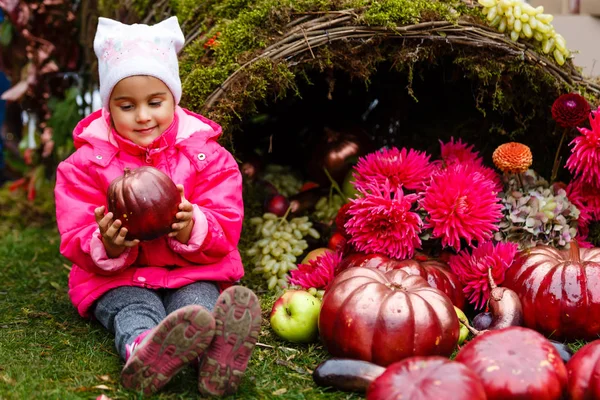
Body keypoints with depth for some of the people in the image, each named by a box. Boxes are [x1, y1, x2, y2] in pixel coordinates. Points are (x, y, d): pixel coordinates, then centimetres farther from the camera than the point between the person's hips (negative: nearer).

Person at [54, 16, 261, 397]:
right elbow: (75, 240, -3)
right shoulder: (86, 163, 1)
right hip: (117, 278, 0)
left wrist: (191, 228, -28)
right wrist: (107, 246, -28)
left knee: (198, 302, -32)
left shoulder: (207, 155, 2)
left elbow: (225, 231, -3)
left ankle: (216, 358, -67)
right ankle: (142, 348, -69)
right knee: (135, 310, -32)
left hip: (192, 272, 1)